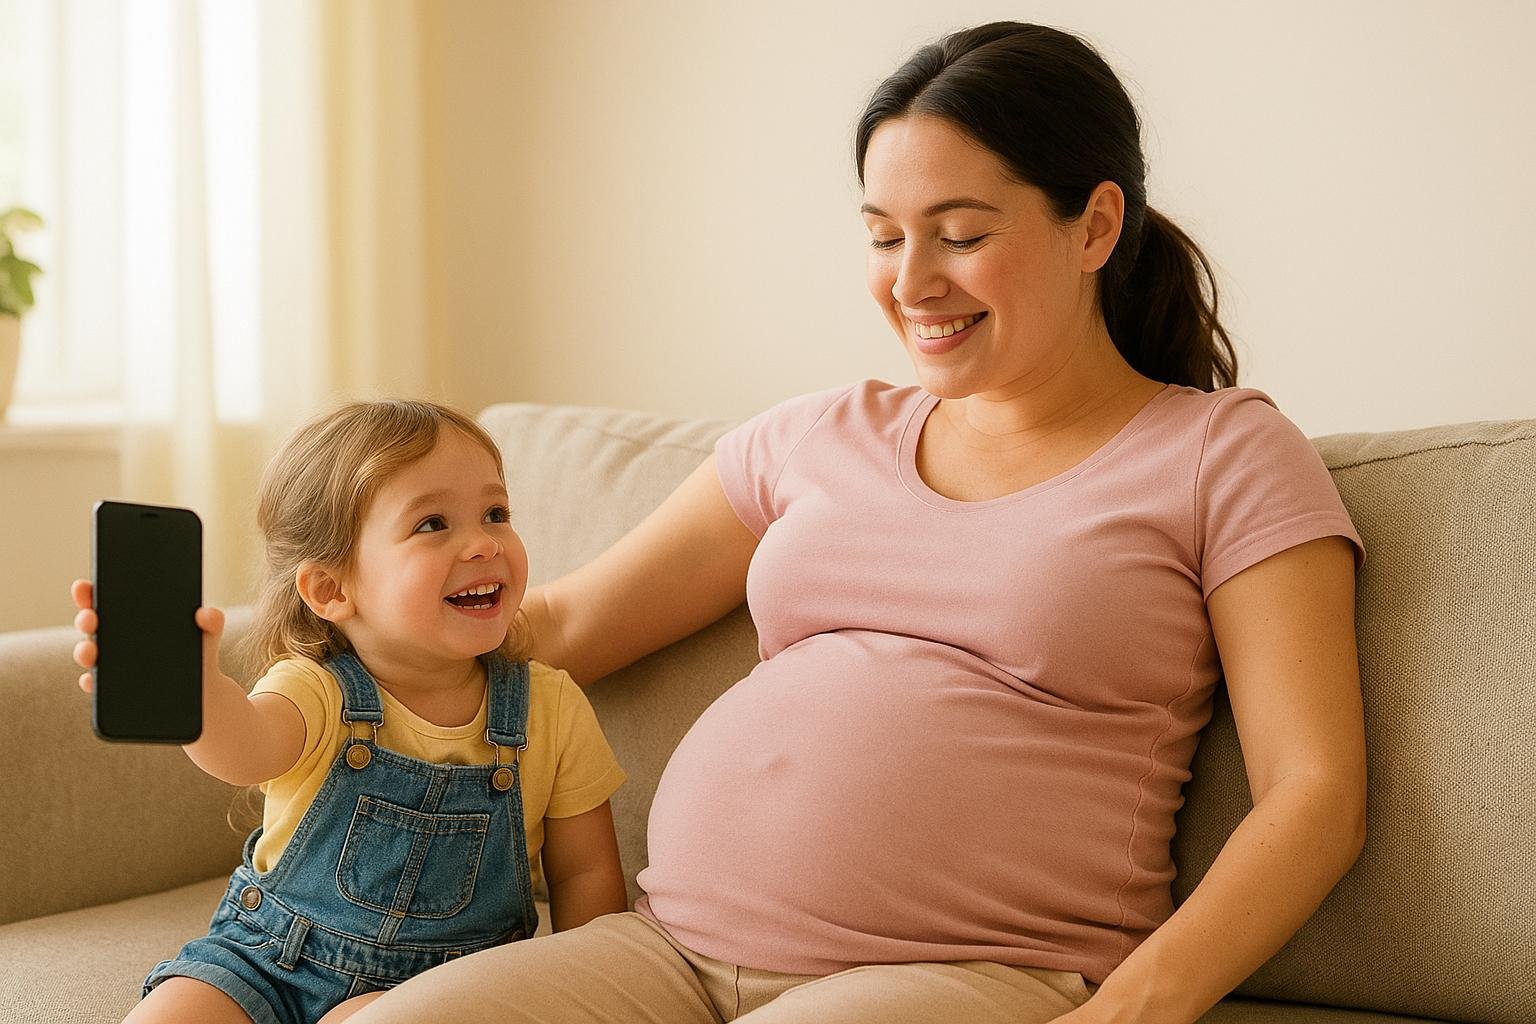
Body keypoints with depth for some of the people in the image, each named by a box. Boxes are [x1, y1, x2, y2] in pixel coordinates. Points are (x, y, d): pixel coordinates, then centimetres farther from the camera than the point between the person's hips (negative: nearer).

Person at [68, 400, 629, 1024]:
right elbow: (247, 746, -37)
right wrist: (188, 682, -59)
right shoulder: (319, 692, -13)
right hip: (269, 961, 0)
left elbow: (586, 875, 4)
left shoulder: (551, 708, -6)